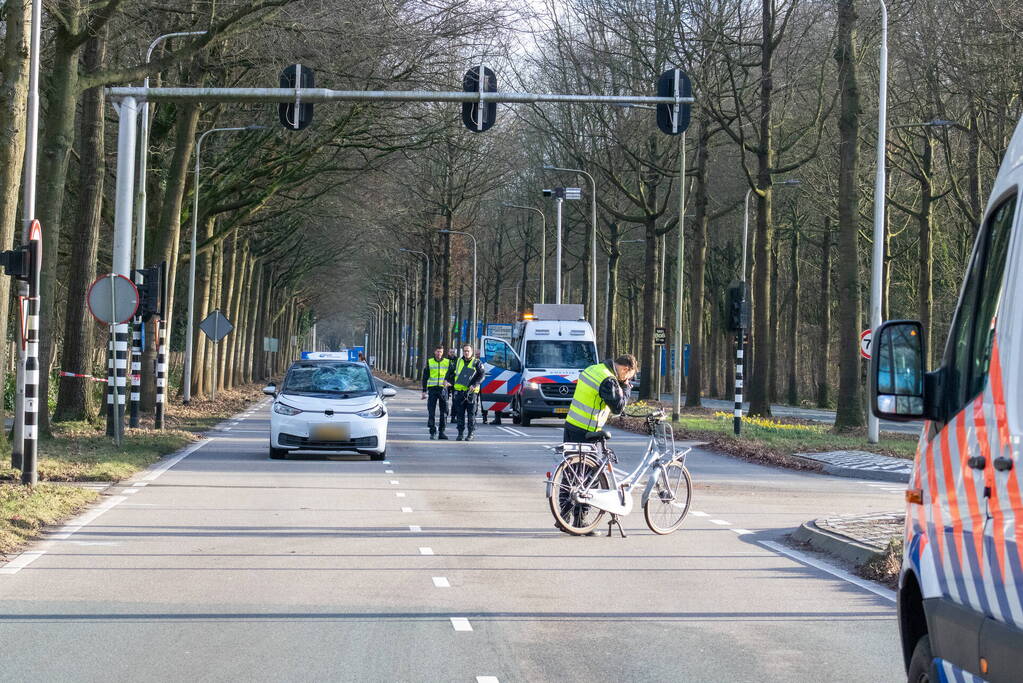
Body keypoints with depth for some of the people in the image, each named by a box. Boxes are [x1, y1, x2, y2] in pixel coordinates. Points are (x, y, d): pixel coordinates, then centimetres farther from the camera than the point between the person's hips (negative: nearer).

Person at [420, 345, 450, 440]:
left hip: (443, 389, 0)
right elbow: (425, 377, 10)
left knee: (444, 411, 1)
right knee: (431, 411, -5)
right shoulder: (429, 362, 8)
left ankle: (442, 432, 8)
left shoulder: (448, 362, 7)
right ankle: (432, 431, 0)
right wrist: (424, 391, 6)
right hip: (432, 389, 0)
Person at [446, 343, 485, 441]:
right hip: (459, 391, 4)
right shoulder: (458, 362, 15)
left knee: (471, 414, -2)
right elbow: (450, 371, 26)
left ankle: (470, 434, 4)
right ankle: (461, 433, 10)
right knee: (460, 414, 4)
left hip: (471, 392, -4)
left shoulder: (477, 363, 2)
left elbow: (481, 376, -5)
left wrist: (474, 385, -19)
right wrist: (449, 381, 9)